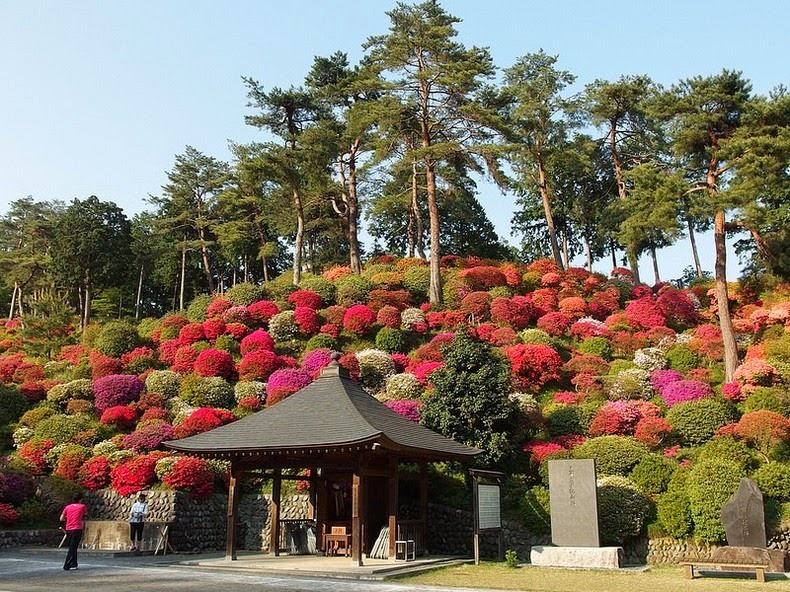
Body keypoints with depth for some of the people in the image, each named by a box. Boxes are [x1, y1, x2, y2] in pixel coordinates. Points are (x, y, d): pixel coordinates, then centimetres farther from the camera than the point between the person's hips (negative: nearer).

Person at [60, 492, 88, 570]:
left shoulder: (67, 507, 7)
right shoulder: (82, 506, 1)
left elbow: (61, 519, 8)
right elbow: (86, 513, 22)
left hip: (68, 529, 4)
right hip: (77, 529, -4)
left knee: (72, 548, 16)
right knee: (73, 548, -4)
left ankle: (73, 564, 21)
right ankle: (67, 566, -10)